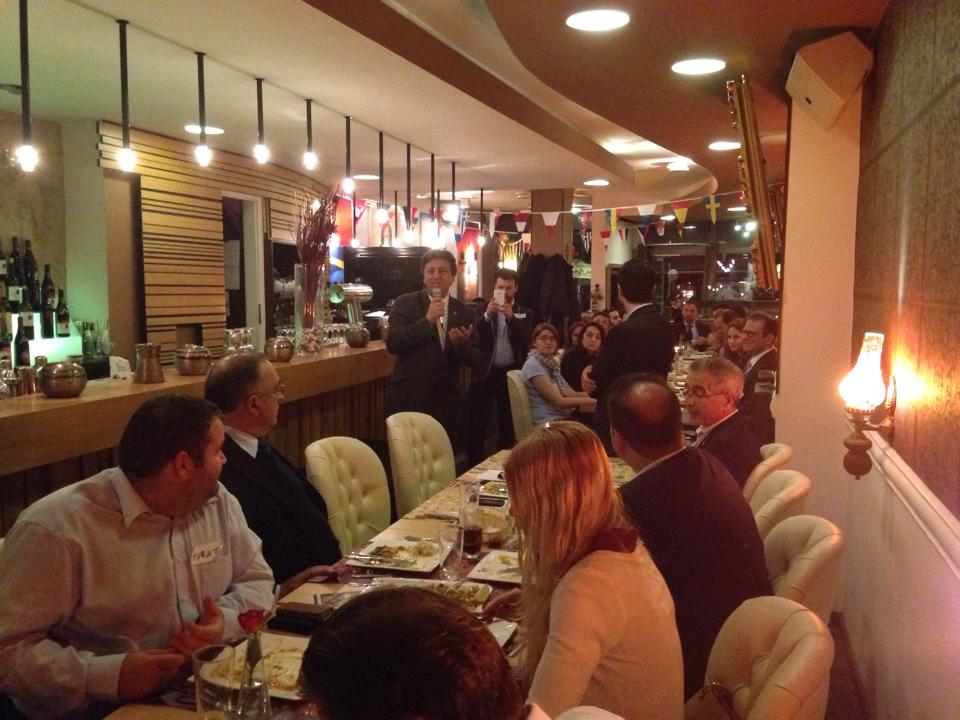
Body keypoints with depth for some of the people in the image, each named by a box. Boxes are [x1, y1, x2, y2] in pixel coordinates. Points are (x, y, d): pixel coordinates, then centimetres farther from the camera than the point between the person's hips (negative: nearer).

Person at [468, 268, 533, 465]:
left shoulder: (525, 313, 6)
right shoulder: (483, 309, 5)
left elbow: (526, 339, -10)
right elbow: (473, 336, -8)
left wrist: (511, 316, -24)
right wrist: (487, 315, -22)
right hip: (485, 373, -1)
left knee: (508, 425, 9)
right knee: (477, 424, -1)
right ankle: (474, 466, 9)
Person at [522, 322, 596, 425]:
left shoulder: (550, 363, 14)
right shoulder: (533, 365, -13)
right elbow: (557, 400, -15)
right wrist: (588, 400, -8)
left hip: (564, 416, 8)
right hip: (549, 422, -8)